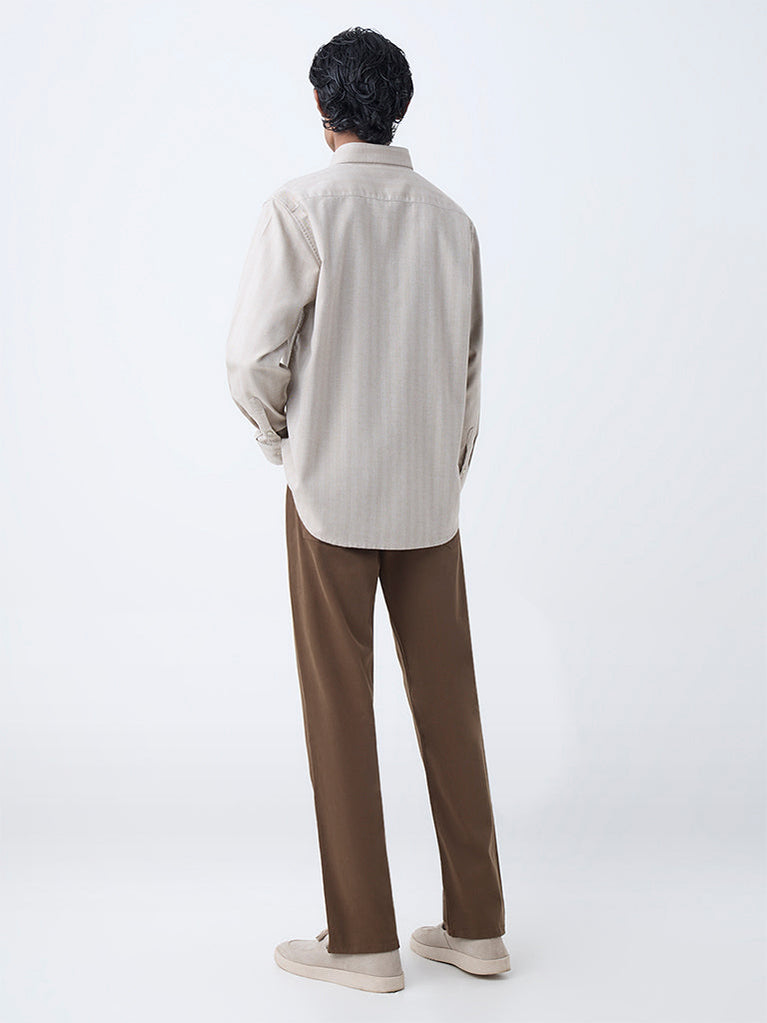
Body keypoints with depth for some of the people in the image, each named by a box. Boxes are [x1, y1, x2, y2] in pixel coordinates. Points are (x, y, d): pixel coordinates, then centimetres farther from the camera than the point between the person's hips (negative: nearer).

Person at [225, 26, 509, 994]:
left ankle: (363, 940, 12)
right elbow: (469, 362, 10)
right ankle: (475, 924, 19)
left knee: (339, 708, 4)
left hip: (333, 489, -4)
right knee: (447, 699, 10)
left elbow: (254, 355, -14)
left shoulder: (301, 207, -9)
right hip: (431, 494, 5)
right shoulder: (451, 217, 5)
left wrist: (280, 439, 5)